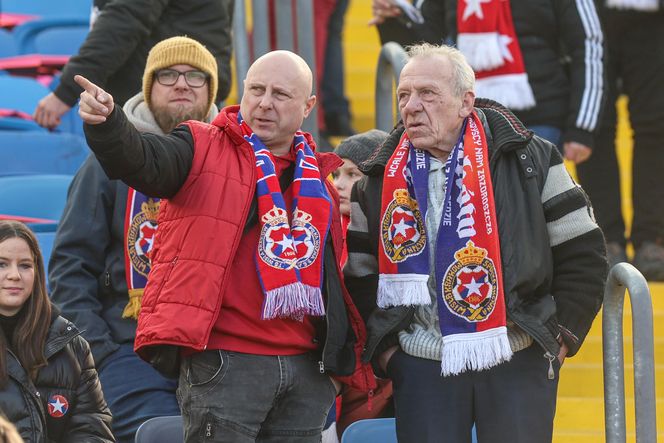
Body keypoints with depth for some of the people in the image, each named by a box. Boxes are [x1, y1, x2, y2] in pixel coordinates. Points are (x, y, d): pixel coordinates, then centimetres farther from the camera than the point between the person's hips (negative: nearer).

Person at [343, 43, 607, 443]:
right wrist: (383, 347, 6)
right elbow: (358, 279, 16)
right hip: (421, 368, 2)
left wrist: (561, 334, -2)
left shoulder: (529, 160, -1)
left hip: (518, 365, -2)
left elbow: (583, 254, 3)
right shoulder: (380, 180, 7)